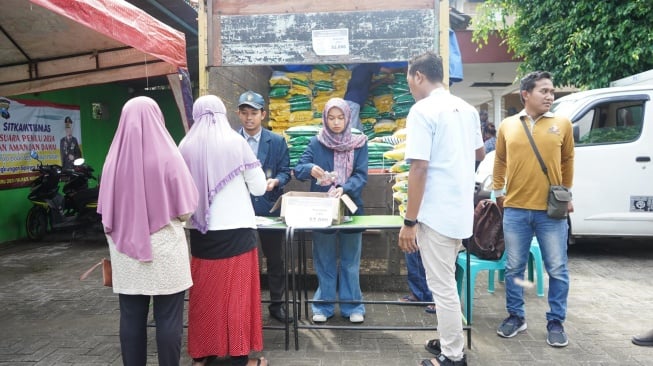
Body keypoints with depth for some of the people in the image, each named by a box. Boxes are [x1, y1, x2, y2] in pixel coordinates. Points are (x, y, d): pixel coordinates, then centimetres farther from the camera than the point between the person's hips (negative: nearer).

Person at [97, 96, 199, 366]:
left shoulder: (114, 159, -1)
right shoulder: (168, 157, -10)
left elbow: (106, 213, 6)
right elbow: (185, 211, -8)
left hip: (126, 254, 4)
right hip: (165, 251, -3)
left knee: (131, 319, 11)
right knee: (168, 320, 6)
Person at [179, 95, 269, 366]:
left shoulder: (185, 146, -1)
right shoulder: (236, 142, -6)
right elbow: (259, 187, -2)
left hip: (200, 230, 3)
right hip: (235, 228, -2)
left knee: (204, 292, 14)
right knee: (237, 292, 6)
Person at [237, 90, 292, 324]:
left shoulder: (277, 141, 3)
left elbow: (285, 171, 2)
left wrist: (275, 181, -18)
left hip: (269, 208, 0)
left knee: (275, 258, 9)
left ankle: (276, 304, 24)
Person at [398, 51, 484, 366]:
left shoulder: (422, 110, -14)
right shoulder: (466, 109, 10)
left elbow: (419, 169, -20)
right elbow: (479, 154, 24)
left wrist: (409, 222, -17)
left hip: (437, 212, -9)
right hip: (460, 209, 9)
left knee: (442, 285, 2)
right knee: (445, 281, 21)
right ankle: (449, 341, 33)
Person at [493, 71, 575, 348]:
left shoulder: (562, 125, 3)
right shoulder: (507, 126, 4)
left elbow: (567, 162, 12)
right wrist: (498, 191, 13)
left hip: (552, 211, 0)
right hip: (515, 210, 1)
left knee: (557, 270, 6)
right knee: (514, 268, 10)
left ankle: (556, 322, 22)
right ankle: (516, 316, 26)